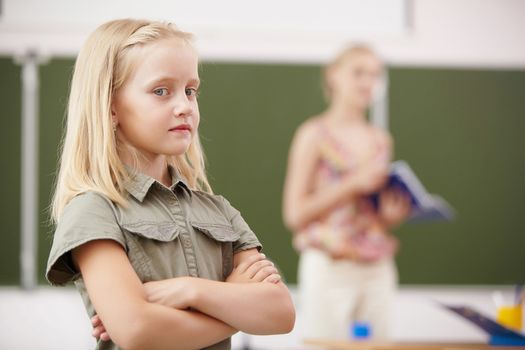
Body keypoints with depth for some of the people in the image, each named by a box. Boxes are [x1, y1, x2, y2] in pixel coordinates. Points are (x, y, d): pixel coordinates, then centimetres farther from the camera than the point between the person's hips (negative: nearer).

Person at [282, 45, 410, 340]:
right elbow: (295, 214, -8)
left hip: (378, 269, 5)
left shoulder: (381, 140, 14)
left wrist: (393, 214, -1)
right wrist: (354, 184, -14)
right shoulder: (315, 134, -2)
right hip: (330, 268, -5)